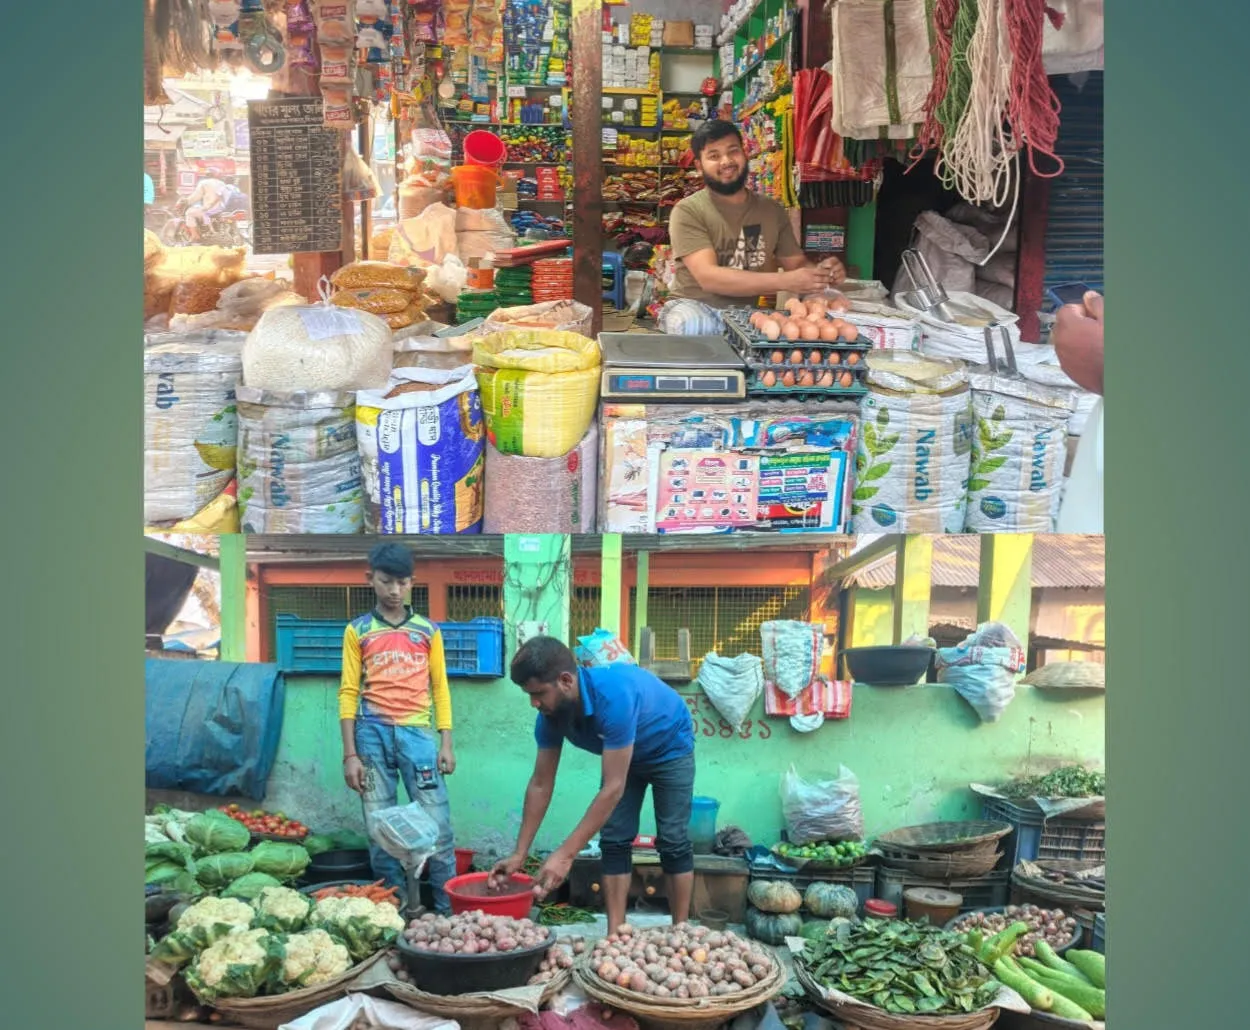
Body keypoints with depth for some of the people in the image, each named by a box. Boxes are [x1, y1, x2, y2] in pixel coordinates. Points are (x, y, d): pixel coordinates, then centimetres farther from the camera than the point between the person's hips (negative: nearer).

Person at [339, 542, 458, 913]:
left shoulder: (428, 630, 10)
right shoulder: (358, 631, 6)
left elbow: (440, 688, 11)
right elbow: (349, 693, 4)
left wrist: (447, 743, 3)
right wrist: (350, 753, -2)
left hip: (417, 732, 0)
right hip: (373, 735, 0)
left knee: (437, 824, -3)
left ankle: (448, 908, 4)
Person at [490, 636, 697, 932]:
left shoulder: (614, 696, -44)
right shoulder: (551, 713, -22)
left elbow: (613, 788, -43)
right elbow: (540, 785, -11)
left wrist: (566, 854, -44)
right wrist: (519, 854, -14)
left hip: (669, 750, -6)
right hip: (624, 756, 6)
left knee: (672, 842, -8)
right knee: (614, 841, -3)